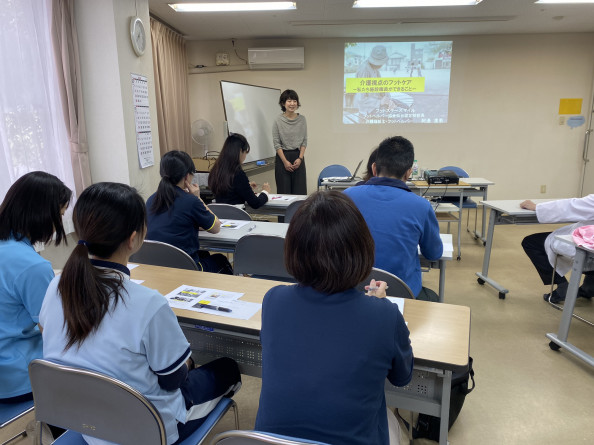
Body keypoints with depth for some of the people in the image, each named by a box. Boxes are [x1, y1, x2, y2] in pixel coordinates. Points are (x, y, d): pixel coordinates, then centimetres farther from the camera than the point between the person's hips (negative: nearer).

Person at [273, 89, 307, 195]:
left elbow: (304, 141, 6)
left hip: (298, 157, 2)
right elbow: (276, 143, -4)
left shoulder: (302, 119, 4)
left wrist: (300, 158, -6)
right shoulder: (278, 121, -3)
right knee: (284, 191, 0)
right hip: (283, 156, -2)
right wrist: (285, 161, -11)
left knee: (300, 191, 0)